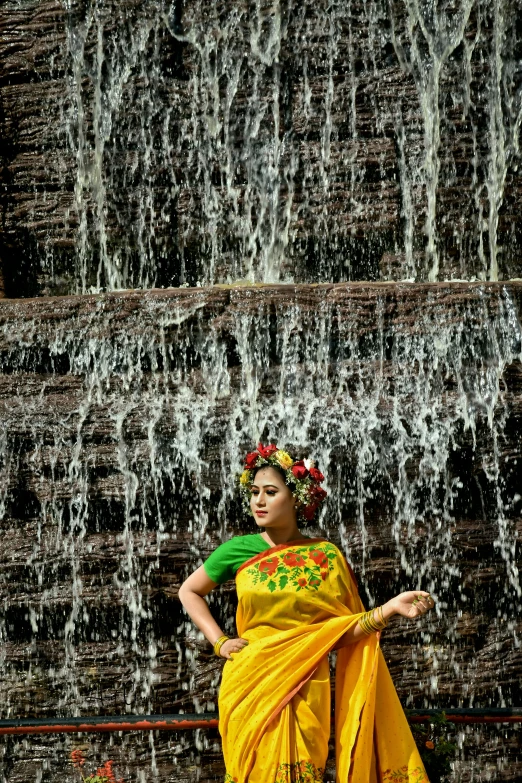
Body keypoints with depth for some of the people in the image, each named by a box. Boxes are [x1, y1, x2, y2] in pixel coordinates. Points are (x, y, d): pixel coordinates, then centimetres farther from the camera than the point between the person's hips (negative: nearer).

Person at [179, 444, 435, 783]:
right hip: (250, 689, 1)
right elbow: (189, 591, 14)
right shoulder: (239, 550, -1)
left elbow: (343, 632, -5)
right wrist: (219, 641, 3)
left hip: (303, 692, 0)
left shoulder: (326, 555, -2)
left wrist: (392, 608, -18)